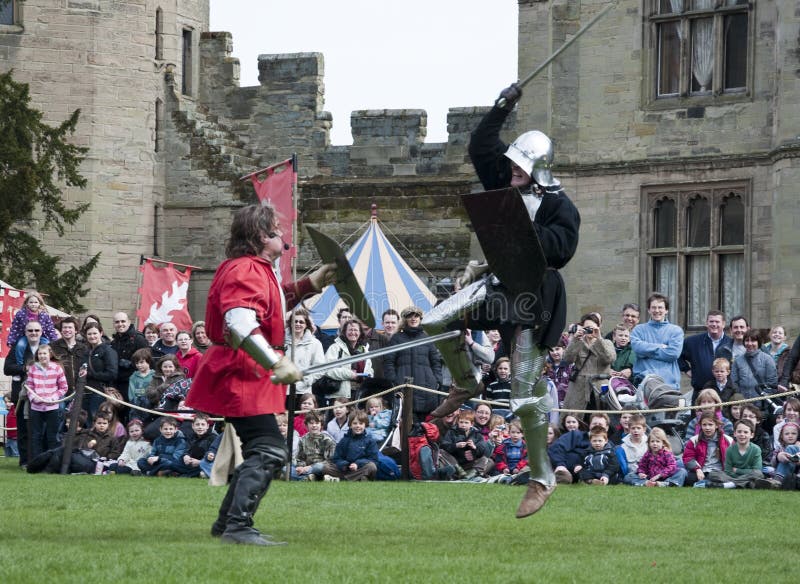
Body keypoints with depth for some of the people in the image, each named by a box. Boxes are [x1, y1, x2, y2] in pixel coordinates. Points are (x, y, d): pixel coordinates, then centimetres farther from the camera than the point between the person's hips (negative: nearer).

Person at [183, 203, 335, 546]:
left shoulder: (256, 270, 18)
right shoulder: (246, 272, -18)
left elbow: (272, 303, 35)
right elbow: (240, 324, -31)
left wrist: (311, 284, 25)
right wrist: (277, 363, -32)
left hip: (242, 376, 11)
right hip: (239, 375, -11)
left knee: (262, 451, 18)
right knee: (269, 450, -17)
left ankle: (227, 523, 23)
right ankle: (238, 527, -23)